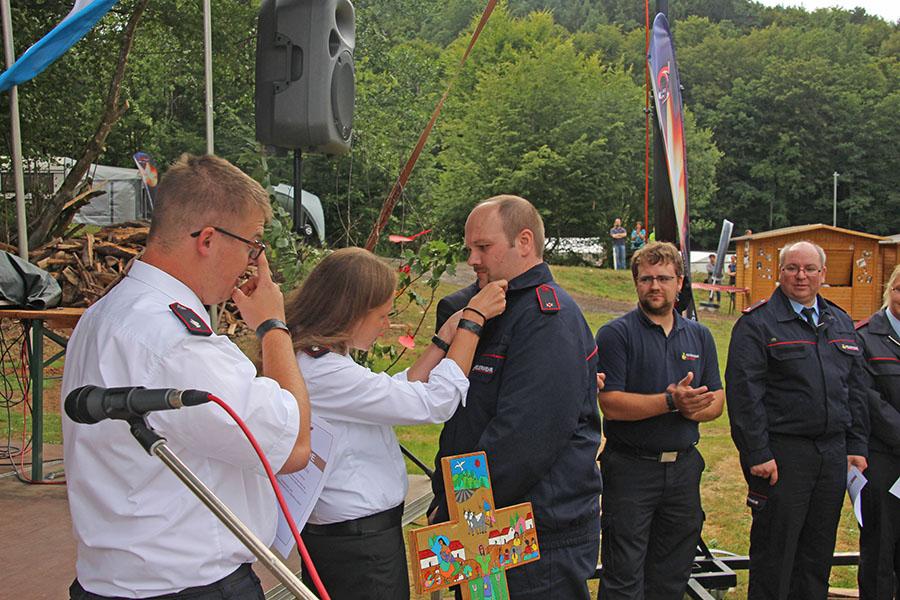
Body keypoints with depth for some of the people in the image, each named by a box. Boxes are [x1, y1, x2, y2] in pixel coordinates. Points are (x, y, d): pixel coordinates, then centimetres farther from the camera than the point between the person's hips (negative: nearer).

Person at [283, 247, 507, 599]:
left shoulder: (316, 359, 4)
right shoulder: (321, 372, -26)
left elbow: (394, 395, 9)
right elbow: (434, 403, -22)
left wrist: (447, 336, 5)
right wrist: (474, 318, -13)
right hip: (360, 544, -10)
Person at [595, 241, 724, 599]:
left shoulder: (700, 336, 10)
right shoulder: (615, 334, -7)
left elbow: (716, 402, 8)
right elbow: (611, 404, -16)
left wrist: (692, 409, -14)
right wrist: (671, 401, -24)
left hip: (684, 468, 5)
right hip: (630, 469, -5)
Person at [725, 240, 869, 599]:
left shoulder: (840, 323, 14)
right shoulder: (756, 323, -7)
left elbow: (855, 390, 17)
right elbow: (744, 392, -13)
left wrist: (856, 446, 10)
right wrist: (757, 454, -17)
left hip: (833, 454, 6)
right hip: (781, 454, -6)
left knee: (819, 550, 15)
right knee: (775, 549, 4)